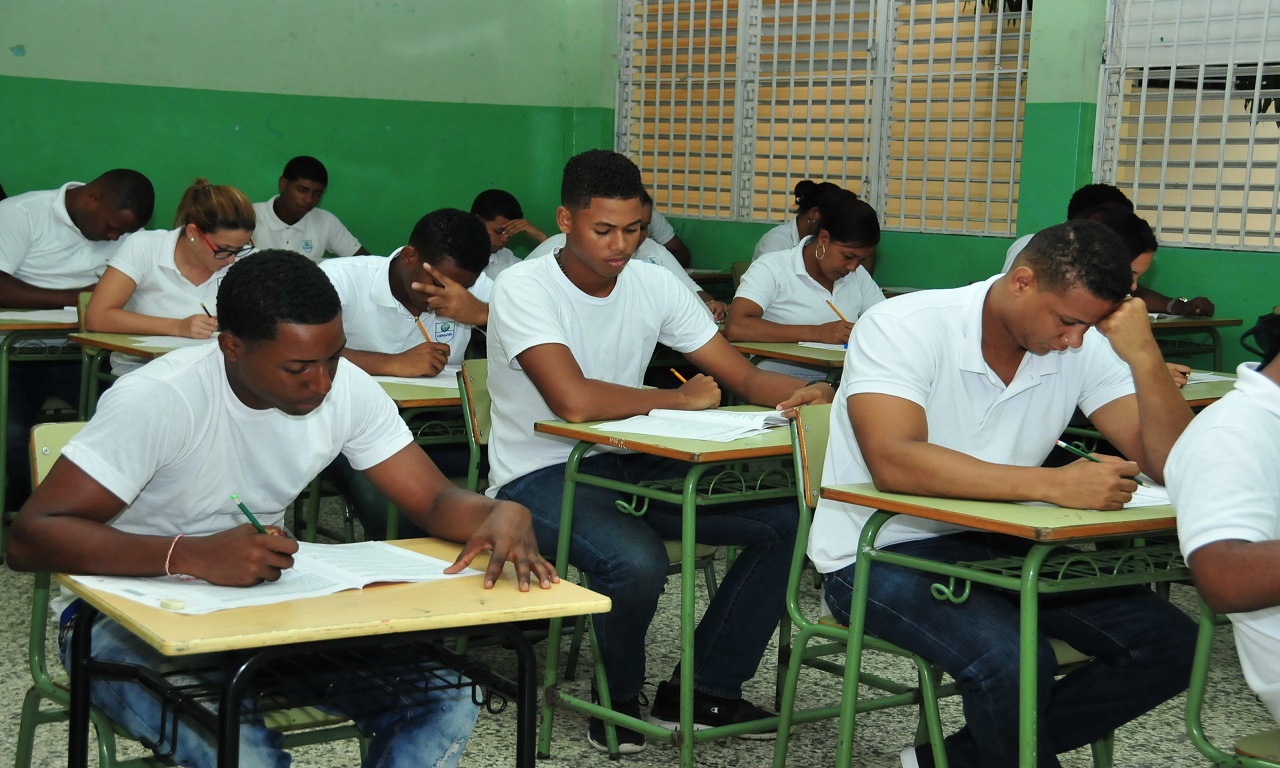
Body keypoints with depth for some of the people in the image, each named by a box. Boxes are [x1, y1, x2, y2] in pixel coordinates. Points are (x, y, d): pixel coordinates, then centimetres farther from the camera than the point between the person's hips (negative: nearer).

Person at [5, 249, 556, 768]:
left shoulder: (347, 389, -7)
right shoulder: (159, 401, -24)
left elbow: (435, 501, -2)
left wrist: (501, 514, -28)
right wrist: (192, 556, -45)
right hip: (129, 613, -5)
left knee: (447, 701, -15)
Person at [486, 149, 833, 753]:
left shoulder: (653, 285, 2)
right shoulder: (524, 288, -17)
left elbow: (743, 375, 0)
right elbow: (574, 401, -31)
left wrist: (804, 394, -23)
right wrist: (683, 398, -17)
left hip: (627, 464, 7)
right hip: (539, 476, -6)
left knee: (786, 519, -7)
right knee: (637, 562, -36)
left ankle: (705, 691, 4)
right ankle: (619, 700, -4)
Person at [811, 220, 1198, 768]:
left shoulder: (1086, 346, -3)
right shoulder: (904, 327, -18)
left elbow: (1170, 465, -6)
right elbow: (894, 462, -33)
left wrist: (1143, 356, -21)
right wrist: (1053, 485, -38)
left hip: (999, 547, 7)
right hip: (881, 553, -6)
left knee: (1170, 645, -9)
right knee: (1011, 660, -34)